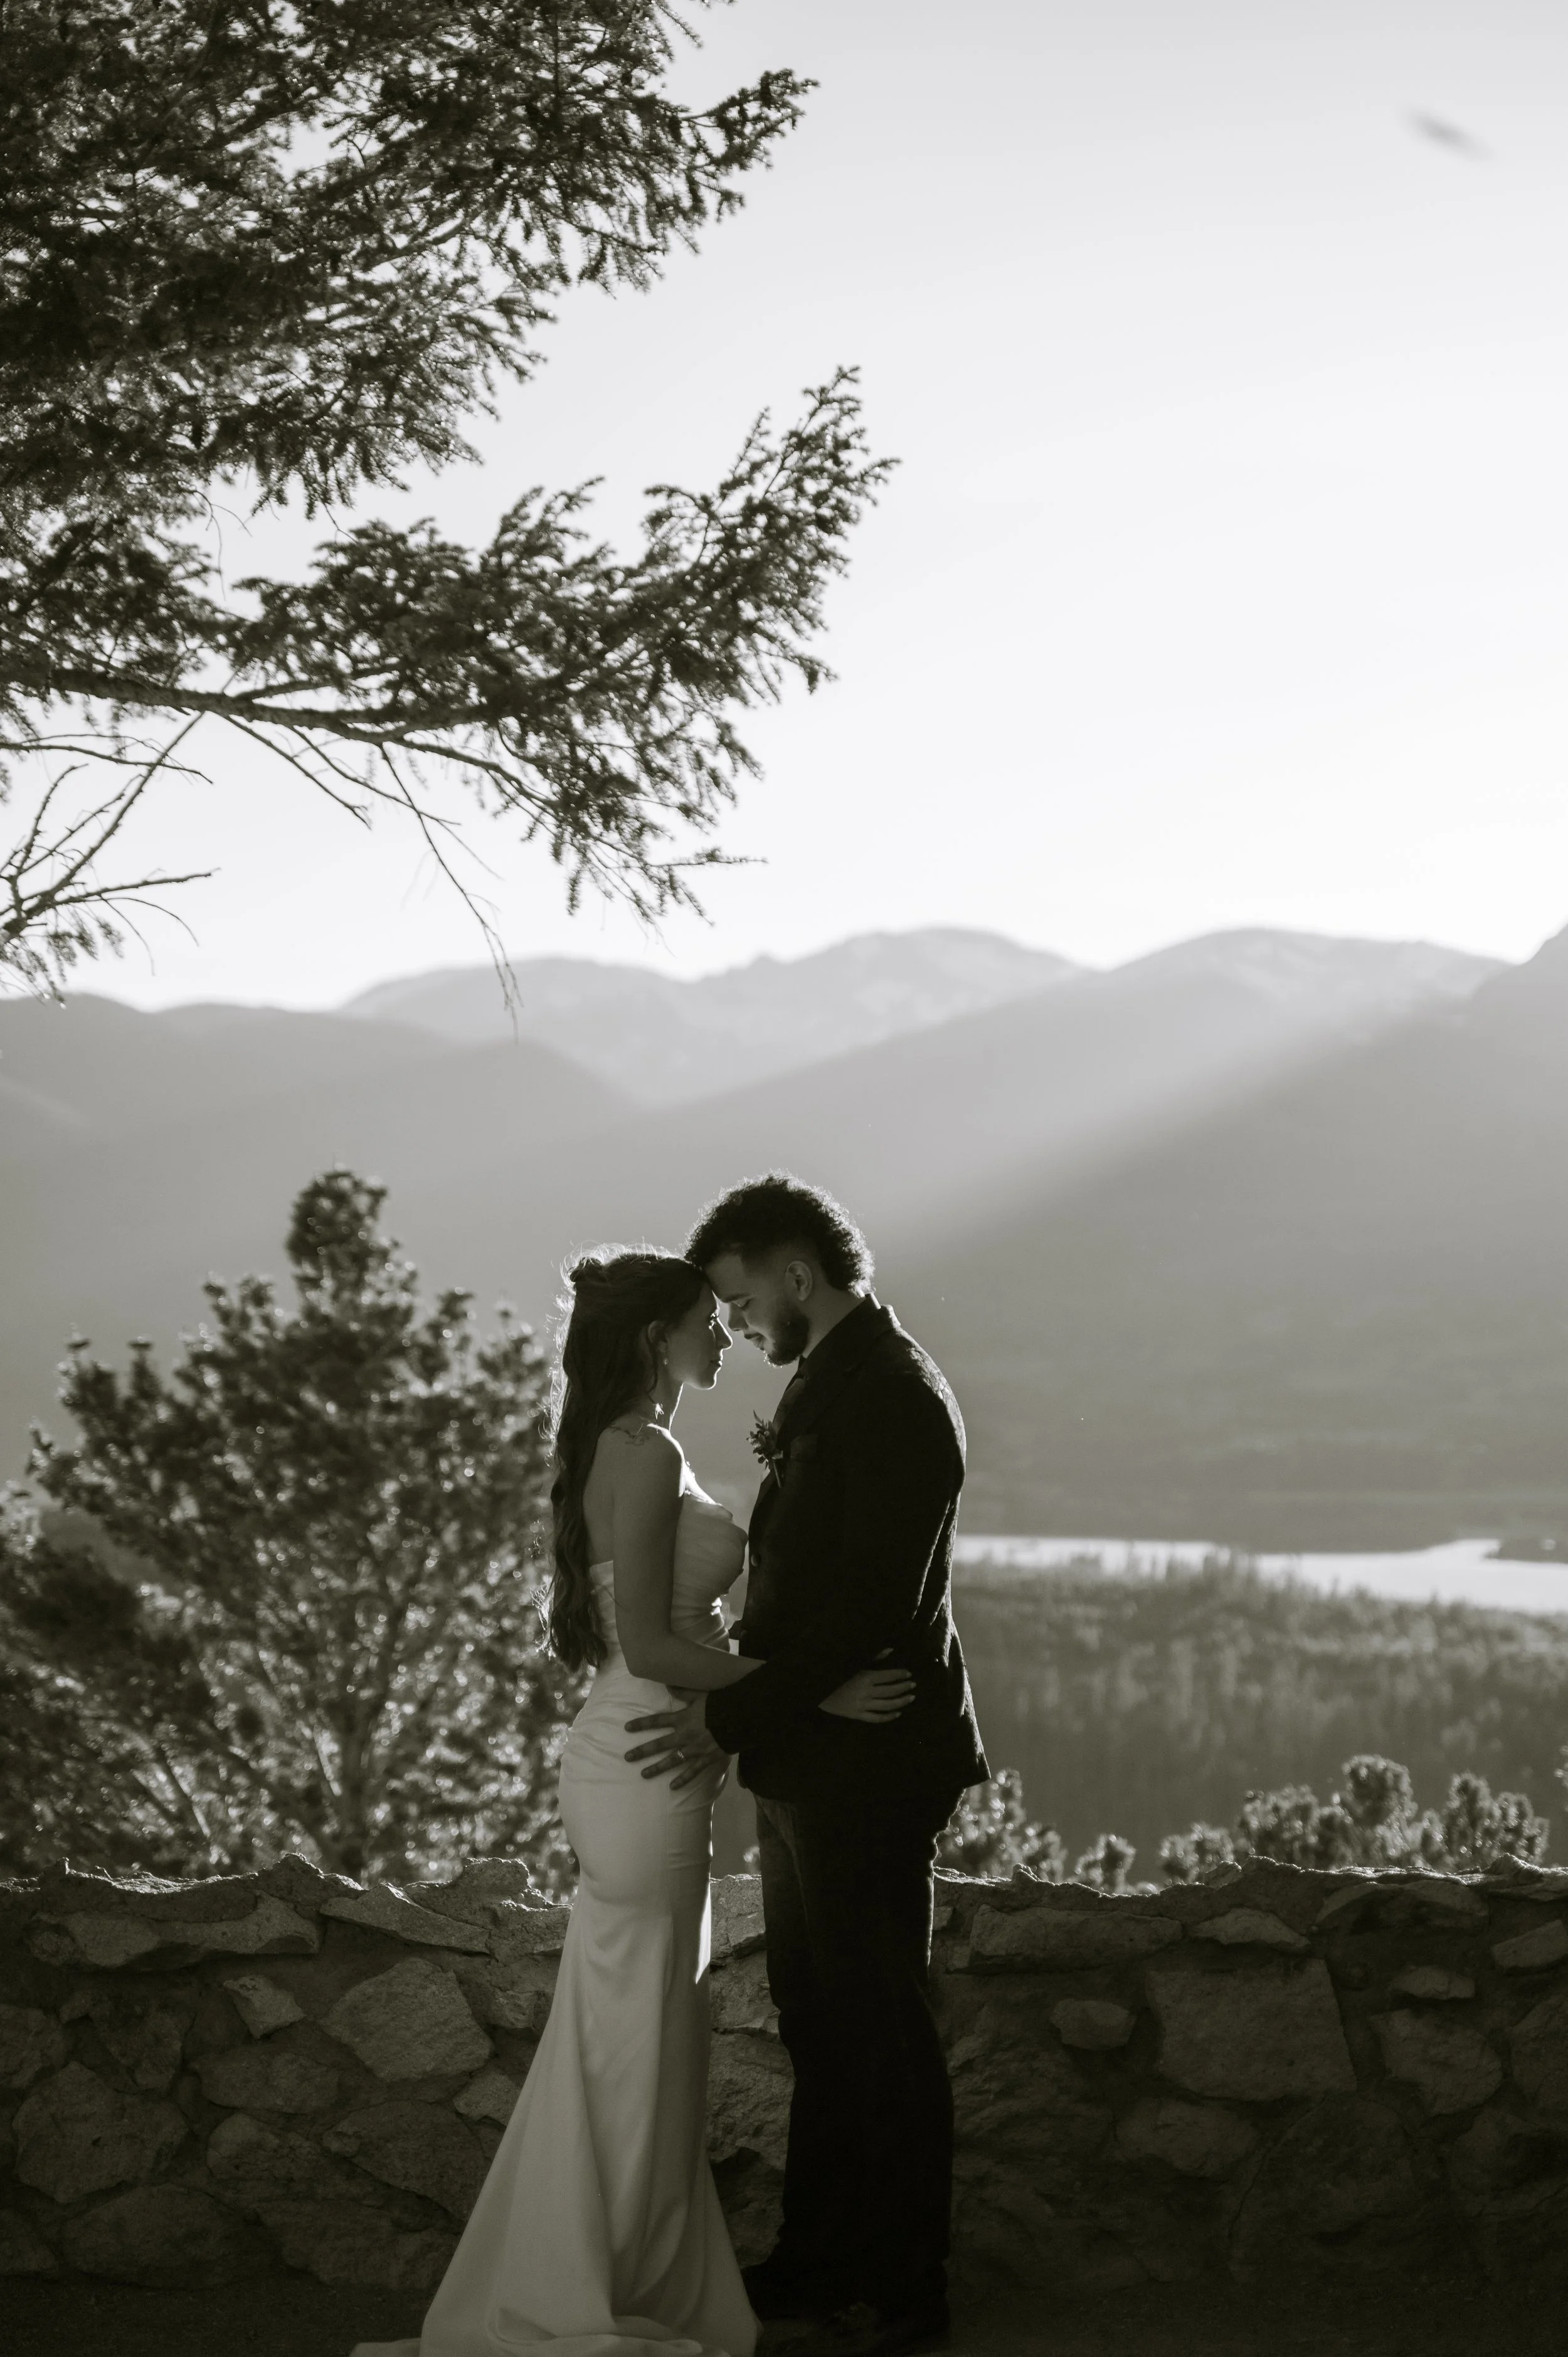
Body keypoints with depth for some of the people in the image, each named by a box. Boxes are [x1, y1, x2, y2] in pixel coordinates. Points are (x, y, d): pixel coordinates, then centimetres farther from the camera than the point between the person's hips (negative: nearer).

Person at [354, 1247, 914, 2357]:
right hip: (646, 1777, -10)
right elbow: (651, 1648, -22)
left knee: (631, 2047, 17)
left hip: (639, 1767, 10)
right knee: (632, 2053, 1)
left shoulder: (627, 1450, 12)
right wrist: (819, 1692, -19)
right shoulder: (648, 1455, -18)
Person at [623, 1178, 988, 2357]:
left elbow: (876, 1604, -23)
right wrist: (739, 1707, 9)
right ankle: (820, 2256, 28)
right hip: (807, 1762, 10)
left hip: (867, 1770, -10)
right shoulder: (827, 1386, 12)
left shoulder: (895, 1399, -18)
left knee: (880, 2028, 1)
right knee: (818, 2023, 17)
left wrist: (733, 1717, -21)